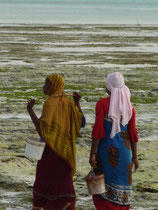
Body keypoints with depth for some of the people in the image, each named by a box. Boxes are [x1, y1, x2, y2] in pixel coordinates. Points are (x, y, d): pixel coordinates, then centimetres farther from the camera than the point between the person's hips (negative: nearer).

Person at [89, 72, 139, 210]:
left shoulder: (102, 104, -10)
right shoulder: (129, 106, 2)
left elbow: (98, 131, -13)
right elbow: (132, 133, 3)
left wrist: (92, 154, -9)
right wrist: (134, 157, 10)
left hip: (106, 148, -3)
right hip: (124, 149, 4)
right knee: (121, 187, 11)